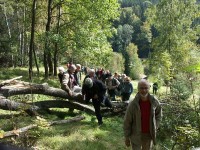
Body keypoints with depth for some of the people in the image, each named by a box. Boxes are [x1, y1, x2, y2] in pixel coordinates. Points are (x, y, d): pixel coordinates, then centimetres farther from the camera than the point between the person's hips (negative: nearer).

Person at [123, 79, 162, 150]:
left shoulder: (154, 101, -11)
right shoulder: (133, 104, -19)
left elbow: (158, 115, 9)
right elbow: (127, 122, -11)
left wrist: (155, 127, 1)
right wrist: (127, 137, -7)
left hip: (149, 134, 3)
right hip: (136, 135, -3)